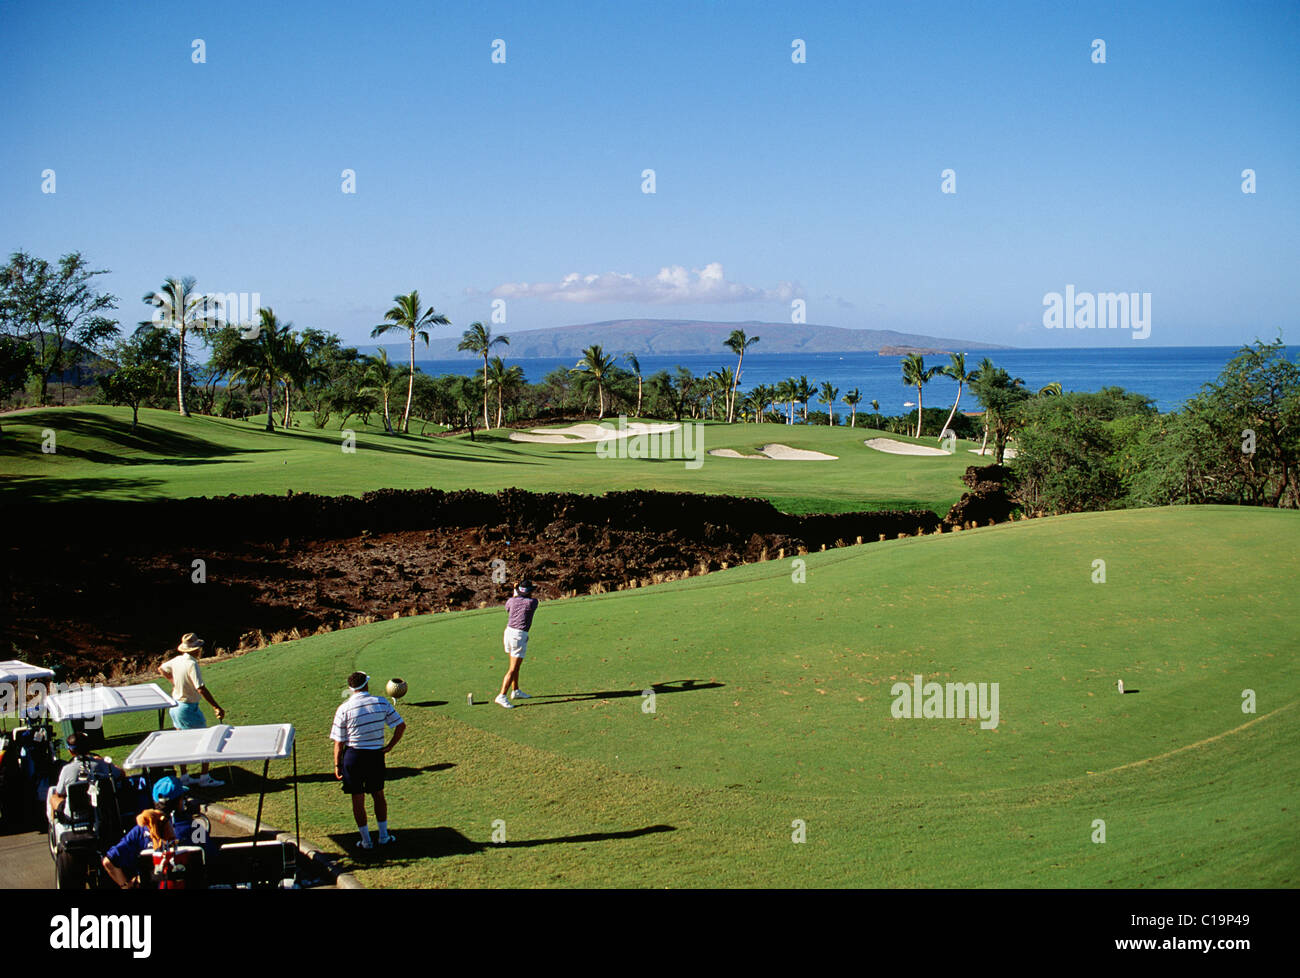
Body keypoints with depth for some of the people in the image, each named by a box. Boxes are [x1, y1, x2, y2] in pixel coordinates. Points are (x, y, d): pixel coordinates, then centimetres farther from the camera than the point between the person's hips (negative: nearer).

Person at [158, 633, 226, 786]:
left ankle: (184, 777, 24)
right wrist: (217, 707, -29)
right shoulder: (192, 664, -24)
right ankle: (204, 778, 5)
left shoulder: (177, 660, 0)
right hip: (189, 708, -8)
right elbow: (201, 689, -30)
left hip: (175, 706, 8)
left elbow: (161, 669, 19)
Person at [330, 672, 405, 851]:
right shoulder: (381, 702, -3)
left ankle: (366, 840, 14)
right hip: (376, 755, 2)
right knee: (378, 795, 19)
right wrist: (389, 747, 4)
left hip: (353, 756, -2)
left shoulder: (344, 709, -9)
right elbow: (401, 725, -2)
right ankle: (383, 836, 25)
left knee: (358, 799, 8)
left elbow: (339, 742, -6)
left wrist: (337, 765, 2)